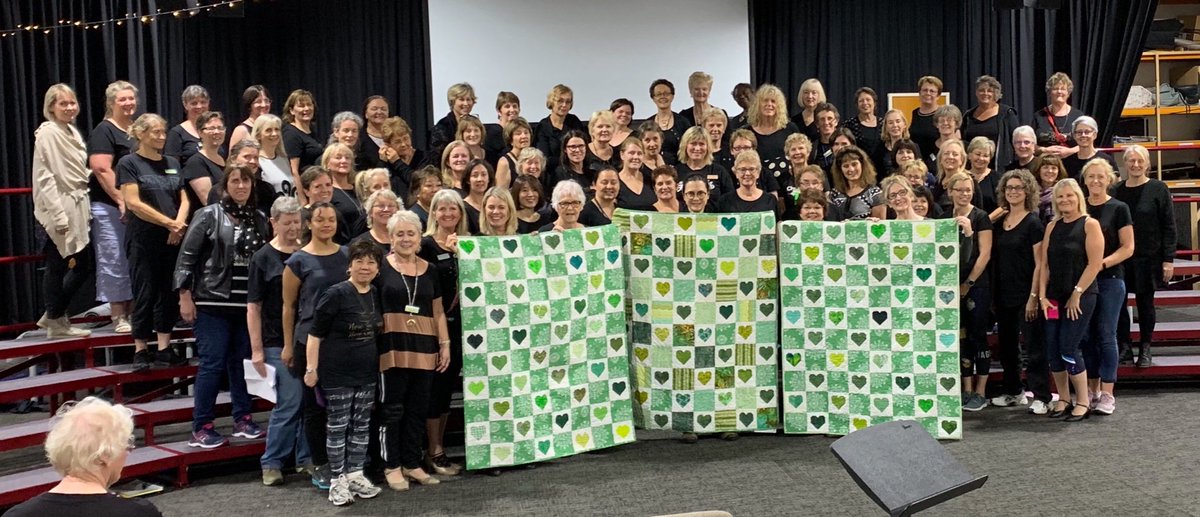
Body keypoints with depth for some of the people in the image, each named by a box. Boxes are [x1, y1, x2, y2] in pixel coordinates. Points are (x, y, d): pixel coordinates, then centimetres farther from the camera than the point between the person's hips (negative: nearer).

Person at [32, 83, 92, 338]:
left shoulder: (73, 132, 15)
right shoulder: (47, 133, -10)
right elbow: (44, 178, -16)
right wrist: (58, 213, -20)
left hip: (78, 207, 9)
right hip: (59, 209, -9)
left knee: (84, 265, 11)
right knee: (57, 267, 1)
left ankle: (54, 315, 24)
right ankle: (56, 321, 13)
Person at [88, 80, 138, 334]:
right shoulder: (104, 131, -6)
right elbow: (101, 169, -16)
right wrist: (121, 200, -20)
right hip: (111, 206, -7)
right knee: (115, 261, -3)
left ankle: (132, 311, 17)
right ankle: (118, 316, 1)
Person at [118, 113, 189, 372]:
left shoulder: (172, 163, 13)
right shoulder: (129, 163, -3)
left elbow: (183, 199, 11)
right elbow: (134, 203, -11)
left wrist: (179, 224, -8)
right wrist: (169, 222, -13)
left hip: (173, 240, 5)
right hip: (144, 240, -5)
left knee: (169, 294, 7)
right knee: (145, 294, 0)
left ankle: (164, 348, 14)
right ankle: (140, 351, 9)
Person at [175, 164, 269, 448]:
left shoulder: (259, 219, 10)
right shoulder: (209, 215, -3)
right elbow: (187, 255, -5)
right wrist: (185, 295, -9)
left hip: (248, 304, 4)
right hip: (213, 303, -4)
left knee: (242, 361, 9)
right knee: (212, 363, -4)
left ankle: (242, 419, 20)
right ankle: (201, 427, 4)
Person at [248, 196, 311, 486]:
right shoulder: (263, 258, -1)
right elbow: (253, 307, -2)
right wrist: (257, 350, -8)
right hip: (279, 343, -4)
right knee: (289, 403, -4)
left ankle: (306, 457, 22)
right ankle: (272, 462, 11)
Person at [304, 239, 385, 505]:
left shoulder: (376, 296, 5)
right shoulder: (336, 294, -13)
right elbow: (315, 334, -12)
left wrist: (379, 363, 17)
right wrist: (312, 368, -13)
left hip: (367, 373, 6)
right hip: (337, 373, -6)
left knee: (361, 426, 11)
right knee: (337, 427, 2)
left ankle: (356, 475, 22)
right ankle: (337, 480, 11)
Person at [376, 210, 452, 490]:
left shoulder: (430, 271, 12)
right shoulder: (381, 267, -2)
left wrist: (445, 345, 9)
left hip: (424, 349, 4)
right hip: (392, 347, -4)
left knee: (418, 409, 9)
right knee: (393, 408, 2)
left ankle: (412, 464, 20)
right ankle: (392, 466, 13)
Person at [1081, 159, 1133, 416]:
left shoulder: (1118, 208, -1)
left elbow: (1128, 248, -4)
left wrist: (1101, 264, -17)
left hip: (1110, 280, -3)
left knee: (1106, 335, -2)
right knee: (1087, 336, 7)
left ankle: (1107, 394, 3)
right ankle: (1092, 390, 16)